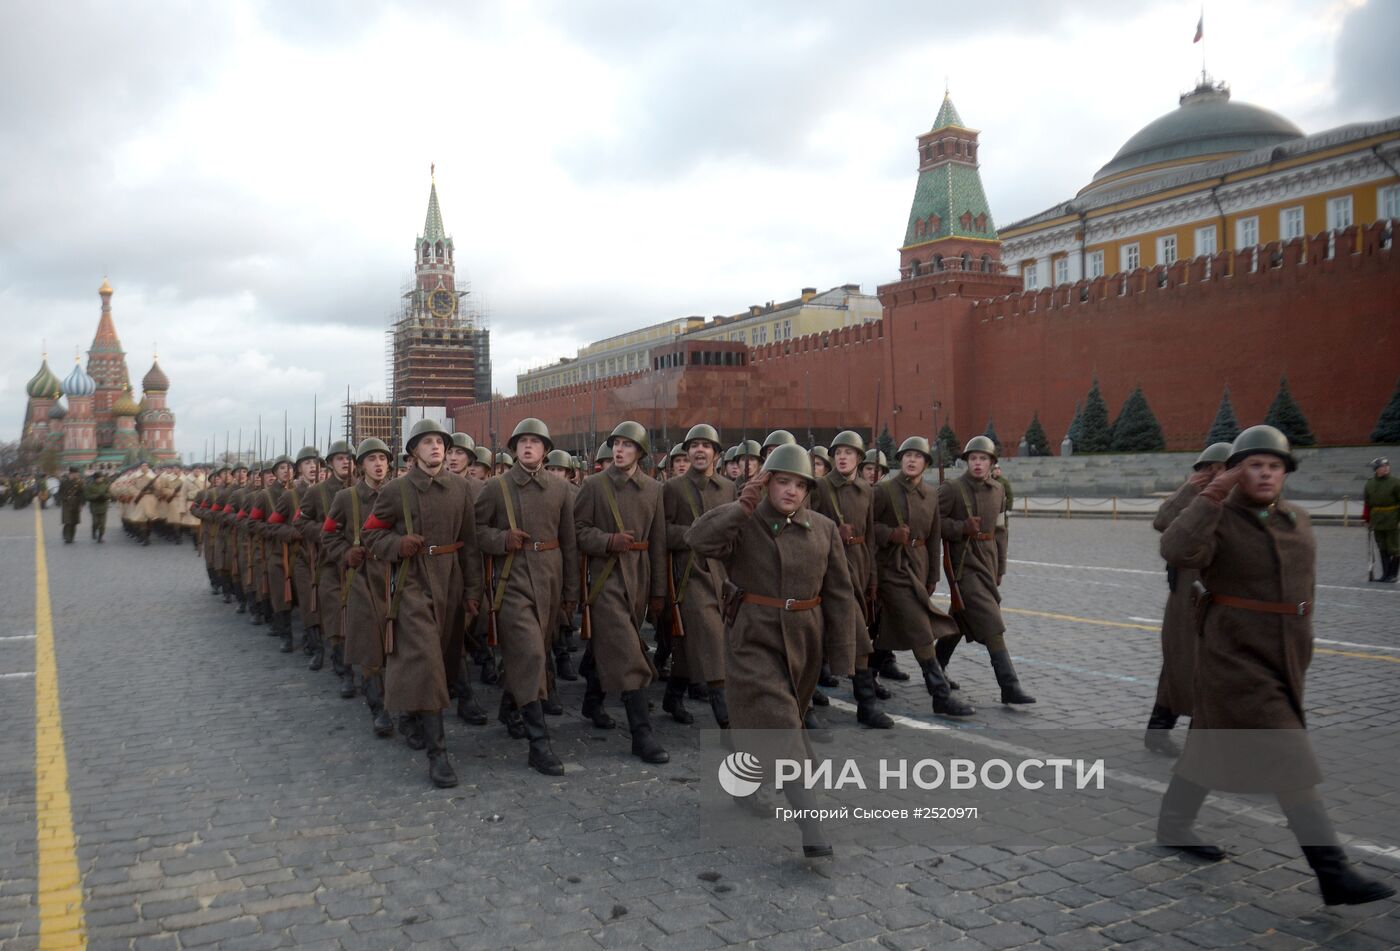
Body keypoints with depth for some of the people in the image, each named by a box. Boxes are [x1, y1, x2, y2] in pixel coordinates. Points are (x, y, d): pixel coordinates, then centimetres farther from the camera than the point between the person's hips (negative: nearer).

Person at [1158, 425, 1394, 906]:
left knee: (1214, 741, 17)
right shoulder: (1218, 521, -12)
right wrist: (1211, 496, -34)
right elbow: (1177, 551, -34)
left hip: (1285, 657, 7)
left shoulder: (1297, 521, 7)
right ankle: (1333, 872, -5)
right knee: (1287, 759, -9)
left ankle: (1173, 824, 32)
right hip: (1236, 657, -7)